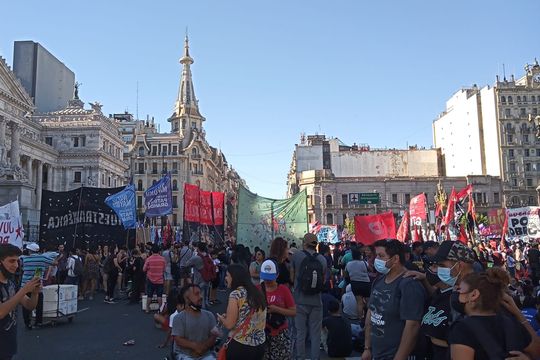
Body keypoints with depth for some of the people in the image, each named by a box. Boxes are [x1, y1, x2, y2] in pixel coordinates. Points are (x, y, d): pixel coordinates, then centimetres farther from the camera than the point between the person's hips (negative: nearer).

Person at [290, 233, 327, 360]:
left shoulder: (297, 256, -9)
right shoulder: (322, 259, -2)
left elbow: (292, 277, 0)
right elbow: (324, 280, 7)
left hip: (300, 301, -2)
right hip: (316, 302, 2)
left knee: (300, 334, 8)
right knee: (315, 334, 10)